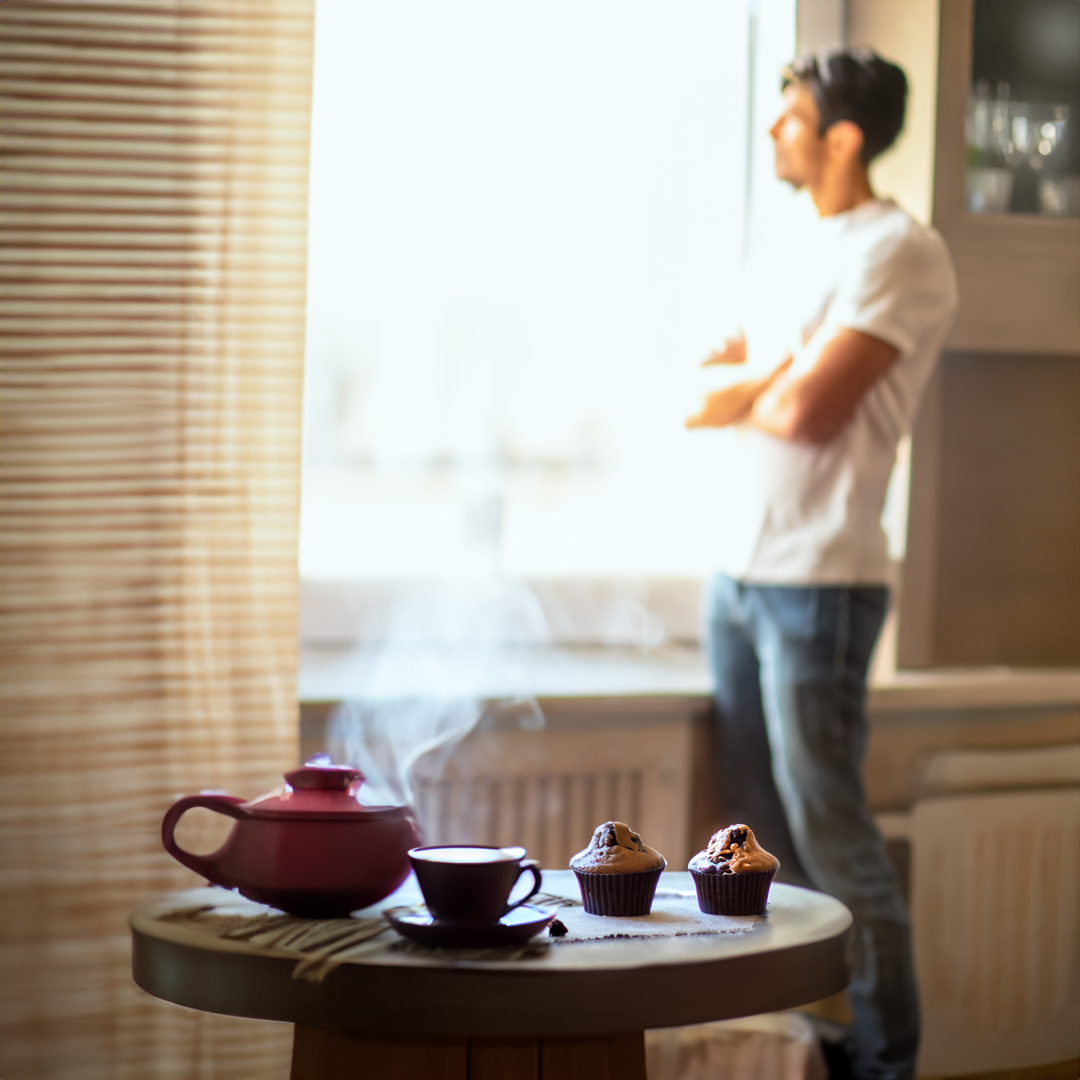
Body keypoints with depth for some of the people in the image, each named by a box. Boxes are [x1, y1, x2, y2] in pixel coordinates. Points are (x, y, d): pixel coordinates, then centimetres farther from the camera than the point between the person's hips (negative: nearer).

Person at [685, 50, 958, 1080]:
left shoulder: (899, 252, -10)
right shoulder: (800, 252, 17)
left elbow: (807, 411, -18)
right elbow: (717, 380, 17)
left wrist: (742, 399, 2)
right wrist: (782, 371, -3)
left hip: (820, 584, -8)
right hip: (738, 572, 8)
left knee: (827, 826, -4)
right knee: (757, 822, 11)